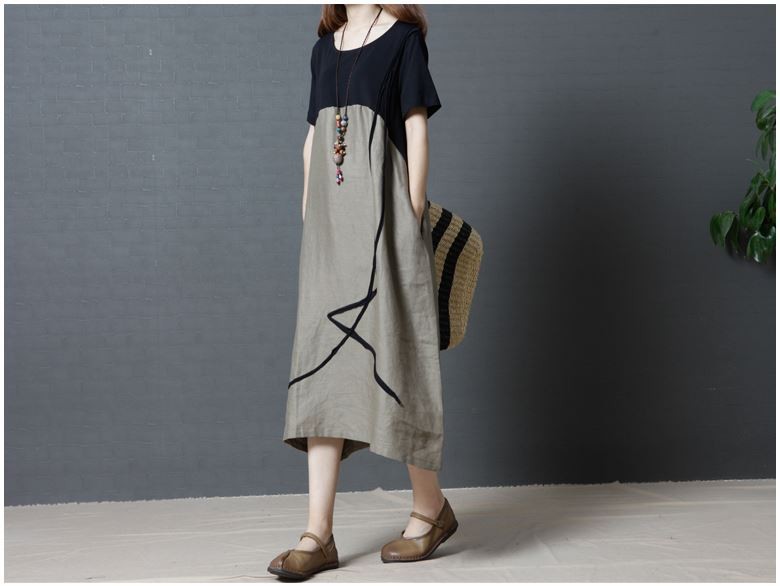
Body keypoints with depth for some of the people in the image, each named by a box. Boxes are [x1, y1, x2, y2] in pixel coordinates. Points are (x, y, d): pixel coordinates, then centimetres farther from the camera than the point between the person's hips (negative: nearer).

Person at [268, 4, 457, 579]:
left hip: (382, 219, -6)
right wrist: (309, 219, 12)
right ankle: (319, 534, 2)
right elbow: (313, 138, 18)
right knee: (322, 361, 0)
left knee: (389, 354, -3)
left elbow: (417, 129, -3)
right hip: (330, 224, 6)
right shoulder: (324, 48, 18)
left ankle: (431, 508, 16)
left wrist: (412, 220, -9)